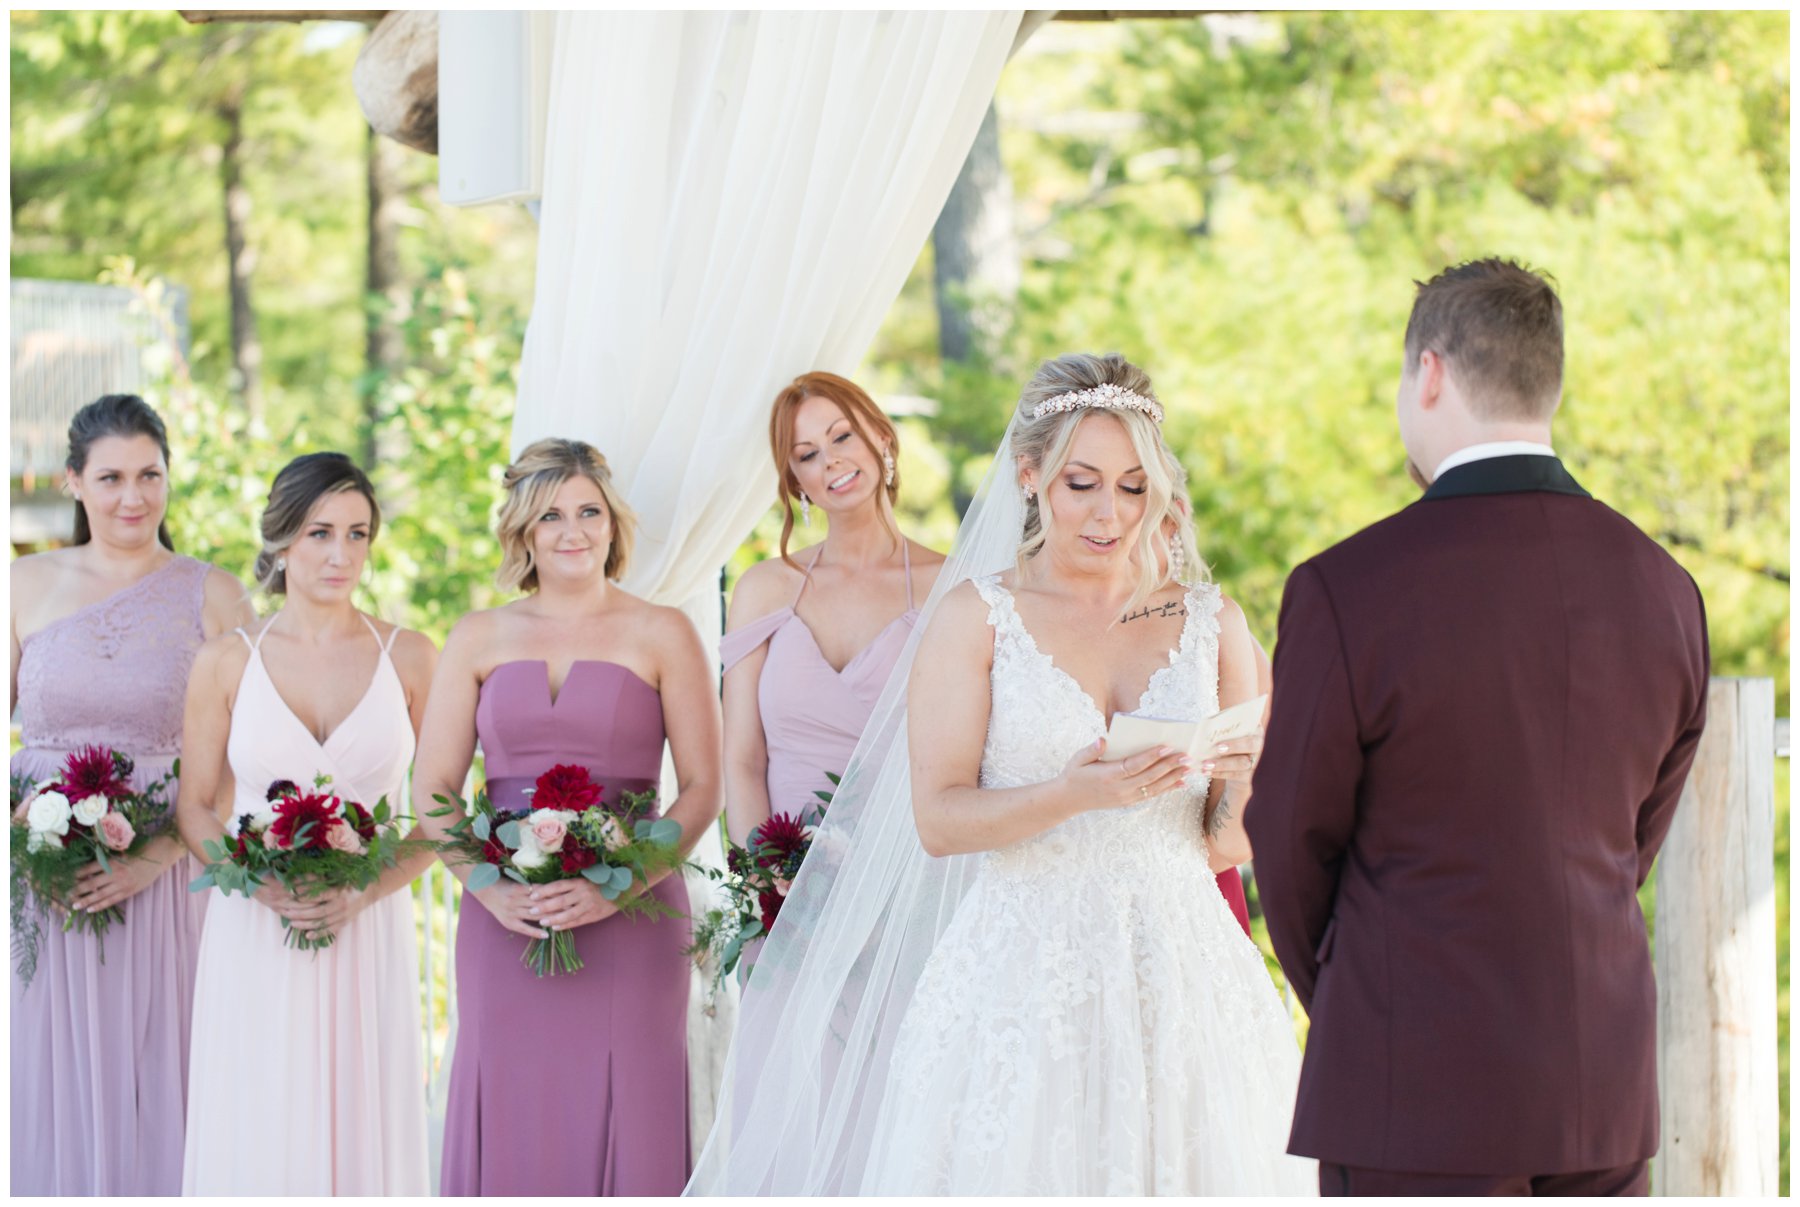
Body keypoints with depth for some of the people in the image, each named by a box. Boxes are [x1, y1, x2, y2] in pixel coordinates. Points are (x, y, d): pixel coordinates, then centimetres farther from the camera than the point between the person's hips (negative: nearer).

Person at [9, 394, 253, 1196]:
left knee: (143, 1086, 3)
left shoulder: (211, 597, 0)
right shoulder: (29, 586, 5)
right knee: (46, 1092, 5)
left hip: (156, 883, -1)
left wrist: (159, 855, -15)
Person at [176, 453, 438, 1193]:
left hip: (368, 933, 0)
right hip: (254, 936, 0)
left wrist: (365, 890, -12)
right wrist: (265, 886, -12)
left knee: (363, 1128, 2)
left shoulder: (409, 659, 4)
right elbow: (196, 808, 6)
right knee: (256, 1137, 1)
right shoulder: (227, 662, 3)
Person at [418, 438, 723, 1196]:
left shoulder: (661, 636, 5)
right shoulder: (478, 640, 11)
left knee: (623, 1129, -4)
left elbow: (702, 789, 0)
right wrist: (490, 888, -9)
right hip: (504, 925, 2)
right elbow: (432, 791, 8)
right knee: (510, 1128, 0)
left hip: (628, 924, -2)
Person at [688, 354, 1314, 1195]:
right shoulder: (976, 615, 2)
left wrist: (1240, 785, -10)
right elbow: (937, 818, -6)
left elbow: (1236, 845, 11)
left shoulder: (1211, 622, 9)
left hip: (1184, 986, 2)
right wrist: (1076, 794, -20)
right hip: (1022, 989, -2)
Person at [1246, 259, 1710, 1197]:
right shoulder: (1663, 589, 2)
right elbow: (1637, 841, 12)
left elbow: (1295, 847, -2)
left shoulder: (1345, 594, -14)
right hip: (1604, 1080, 5)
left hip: (1420, 1086, -5)